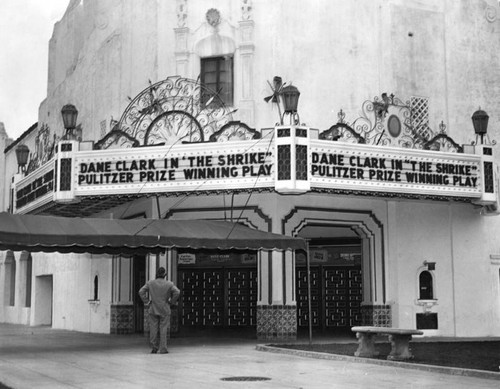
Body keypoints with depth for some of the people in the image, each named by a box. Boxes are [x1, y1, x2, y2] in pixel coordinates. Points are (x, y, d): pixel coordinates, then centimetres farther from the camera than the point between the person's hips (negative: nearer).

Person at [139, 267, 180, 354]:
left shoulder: (150, 283, 2)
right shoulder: (169, 284, -4)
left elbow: (141, 291, -3)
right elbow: (177, 292, -15)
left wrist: (147, 301, 2)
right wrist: (172, 302, -4)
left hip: (153, 310, 2)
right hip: (165, 310, -1)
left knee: (153, 329, 8)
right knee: (163, 330, 2)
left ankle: (155, 348, 9)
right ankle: (162, 349, 1)